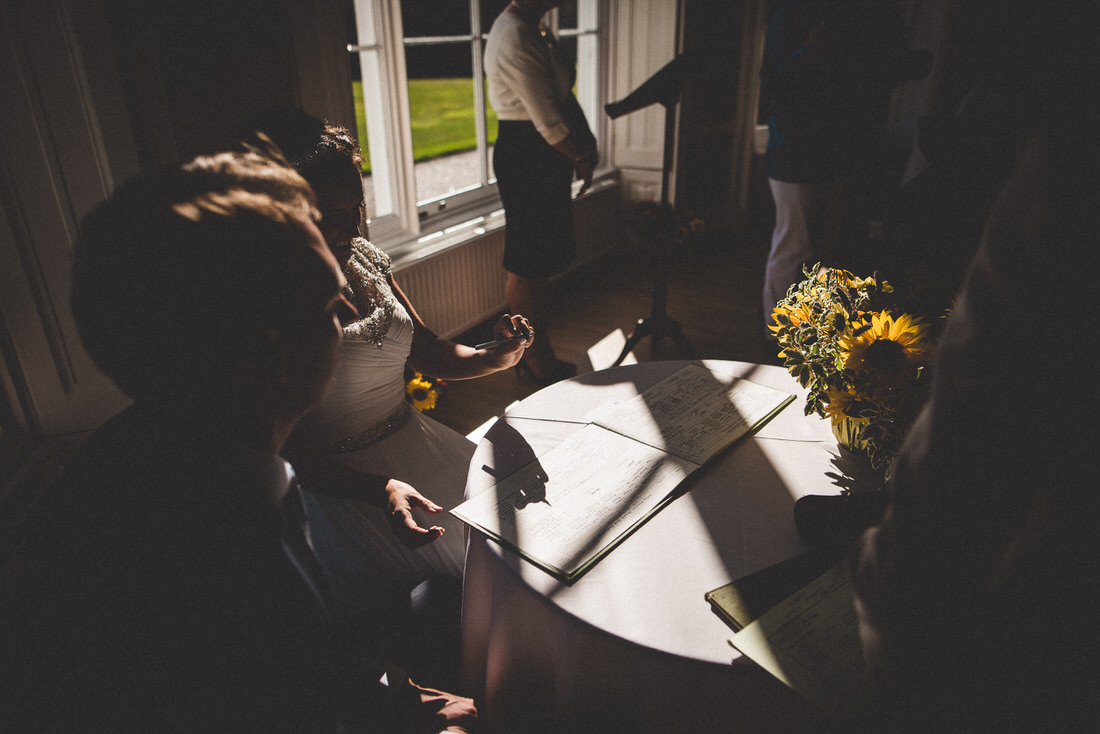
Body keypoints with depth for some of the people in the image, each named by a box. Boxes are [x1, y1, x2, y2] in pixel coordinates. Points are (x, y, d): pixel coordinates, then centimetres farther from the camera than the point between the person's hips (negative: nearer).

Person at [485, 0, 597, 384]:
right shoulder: (515, 37, -20)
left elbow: (561, 94, 14)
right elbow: (548, 121, -22)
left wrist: (586, 145, 3)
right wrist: (581, 156, -8)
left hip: (547, 155, 11)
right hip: (525, 155, -11)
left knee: (542, 264, 17)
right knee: (526, 268, 0)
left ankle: (542, 358, 30)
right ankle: (537, 366, 14)